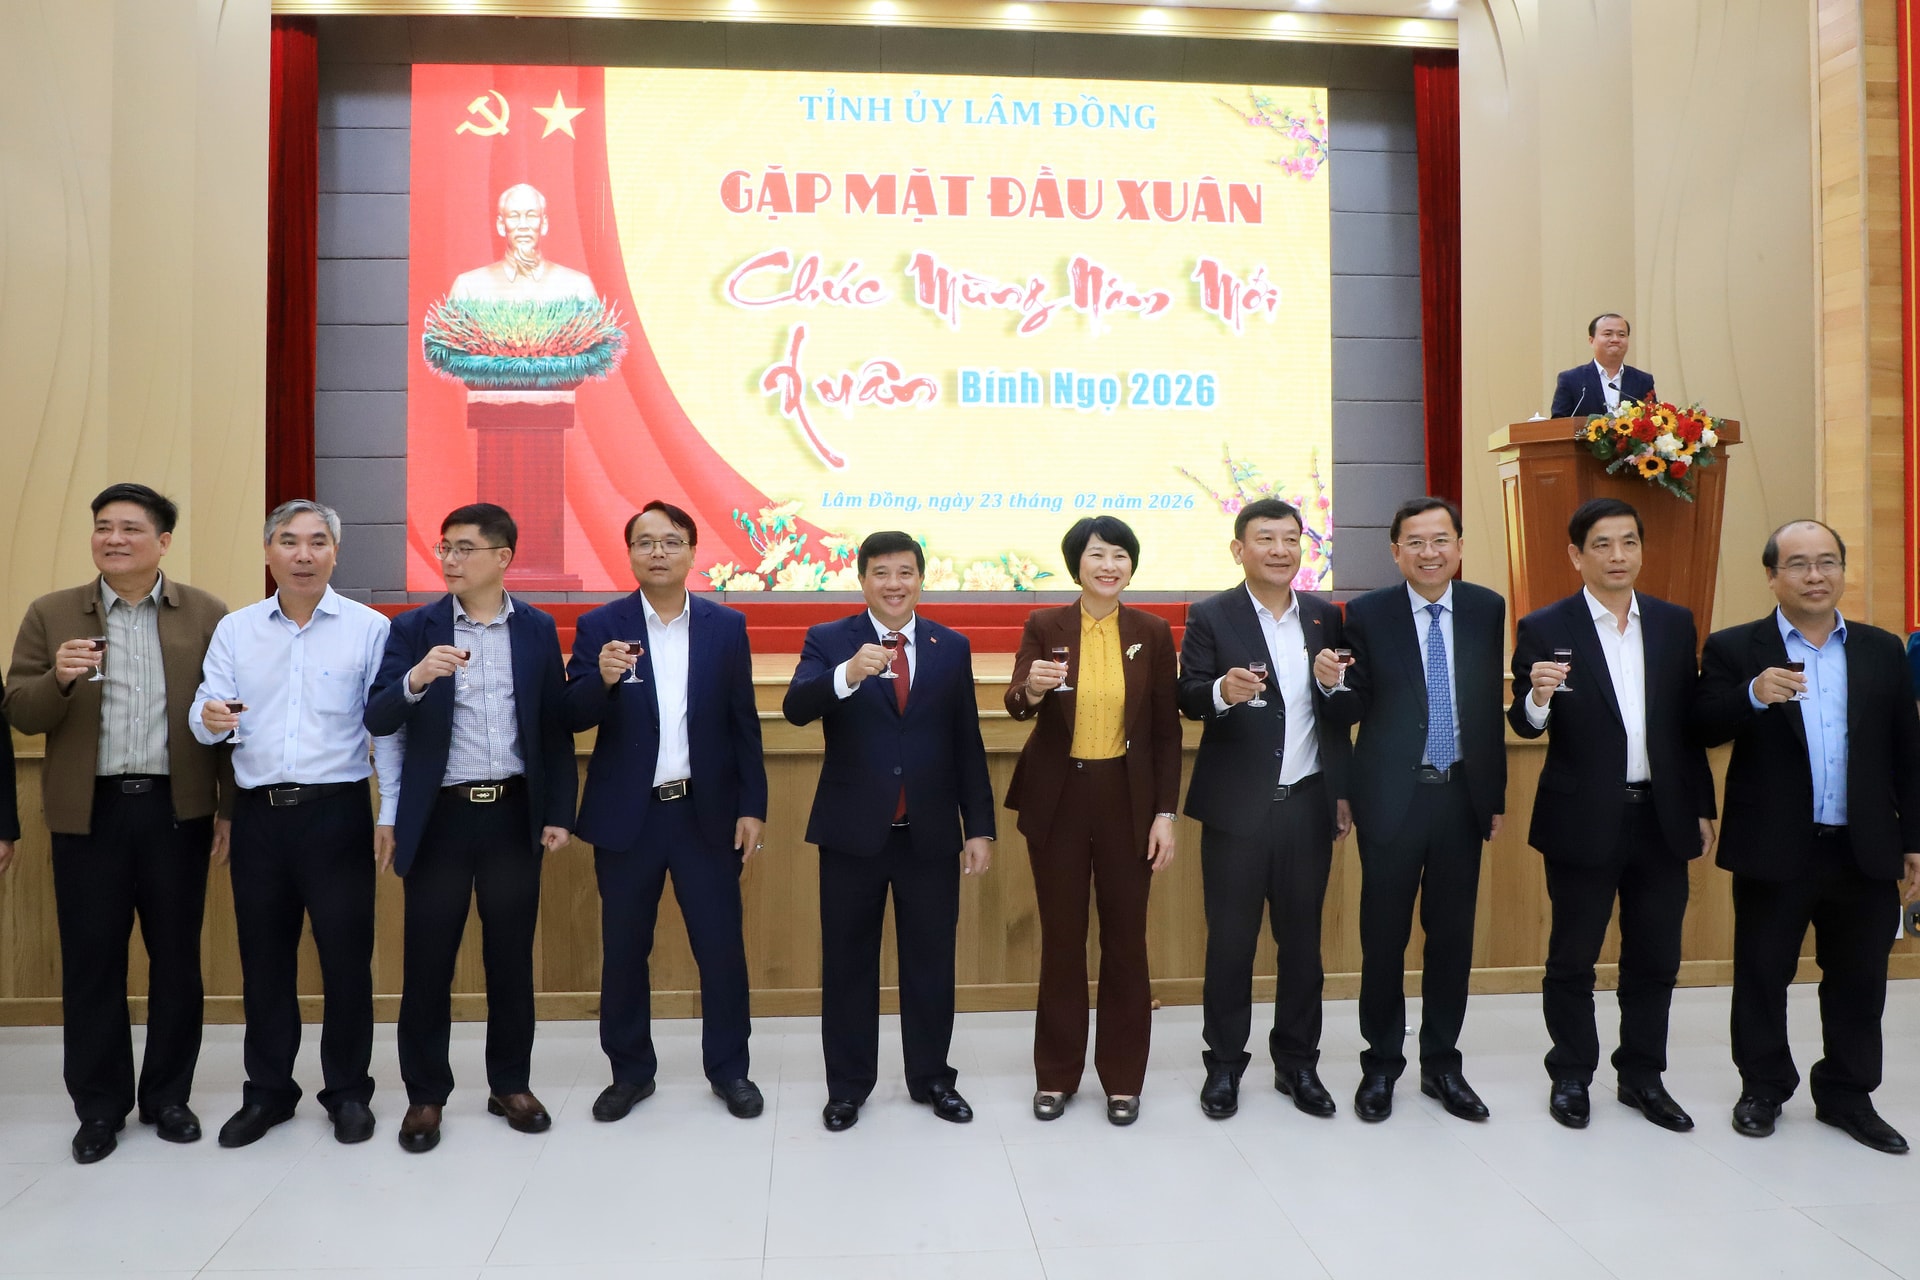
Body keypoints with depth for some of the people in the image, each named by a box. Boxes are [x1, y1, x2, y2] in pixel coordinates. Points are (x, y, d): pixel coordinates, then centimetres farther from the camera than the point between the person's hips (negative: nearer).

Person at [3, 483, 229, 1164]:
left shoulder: (207, 615, 2)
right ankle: (100, 1107, 22)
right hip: (89, 813, 1)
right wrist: (58, 677, -19)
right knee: (91, 962, 8)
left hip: (177, 809, -1)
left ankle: (169, 1095, 24)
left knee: (177, 957, 9)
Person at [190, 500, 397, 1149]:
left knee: (347, 957, 3)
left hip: (336, 811, -3)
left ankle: (349, 1091, 19)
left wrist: (392, 813, -5)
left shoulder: (369, 628, -1)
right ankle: (267, 1091, 27)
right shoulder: (235, 630, 8)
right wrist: (209, 718, -22)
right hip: (258, 814, 3)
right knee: (264, 957, 12)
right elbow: (205, 717, 3)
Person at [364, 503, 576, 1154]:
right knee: (427, 960, 6)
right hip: (440, 815, -1)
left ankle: (510, 1083, 25)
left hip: (514, 814, 1)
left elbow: (555, 726, 4)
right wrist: (414, 679, -28)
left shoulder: (538, 629, 3)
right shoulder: (413, 628, -1)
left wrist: (558, 812, 1)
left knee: (511, 956, 10)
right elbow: (377, 721, -8)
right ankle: (425, 1094, 22)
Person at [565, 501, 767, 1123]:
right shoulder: (600, 626, 0)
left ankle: (729, 1069, 23)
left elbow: (743, 724, 3)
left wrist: (753, 807, -1)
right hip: (627, 814, 0)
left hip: (708, 813, 0)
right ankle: (630, 1071, 28)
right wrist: (602, 679, -26)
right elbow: (573, 719, -6)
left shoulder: (727, 626, 3)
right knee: (623, 950, 11)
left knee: (722, 947, 5)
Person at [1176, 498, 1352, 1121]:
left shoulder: (1326, 617, 8)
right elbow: (1188, 697, -11)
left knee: (1302, 937, 11)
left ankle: (1297, 1062, 26)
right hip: (1237, 806, -3)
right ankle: (1225, 1064, 20)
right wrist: (1222, 690, -31)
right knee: (1230, 938, 6)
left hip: (1308, 805, 3)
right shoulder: (1210, 617, -2)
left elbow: (1341, 712, 13)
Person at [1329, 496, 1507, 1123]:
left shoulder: (1487, 609, 3)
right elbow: (1353, 709, -4)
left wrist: (1496, 795, 9)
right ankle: (1380, 1065, 22)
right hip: (1393, 797, -2)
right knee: (1384, 937, 7)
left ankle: (1442, 1064, 27)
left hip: (1463, 795, 3)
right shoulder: (1367, 614, -5)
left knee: (1453, 935, 12)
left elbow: (1491, 705, 7)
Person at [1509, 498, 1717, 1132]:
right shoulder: (1545, 628, -6)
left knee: (1656, 957, 13)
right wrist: (1538, 696, -31)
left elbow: (1688, 722, 10)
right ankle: (1571, 1077, 24)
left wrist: (1701, 807, 9)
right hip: (1584, 819, -4)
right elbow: (1526, 725, -8)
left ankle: (1642, 1076, 29)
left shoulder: (1675, 623, 6)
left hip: (1662, 817, 4)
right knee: (1573, 958, 9)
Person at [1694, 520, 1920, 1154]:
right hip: (1774, 850, -3)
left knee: (1858, 983, 13)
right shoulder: (1734, 648, -2)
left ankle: (1847, 1096, 29)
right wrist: (1753, 695, -31)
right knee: (1762, 977, 9)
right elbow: (1704, 729, -13)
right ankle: (1763, 1089, 26)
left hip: (1865, 851, 3)